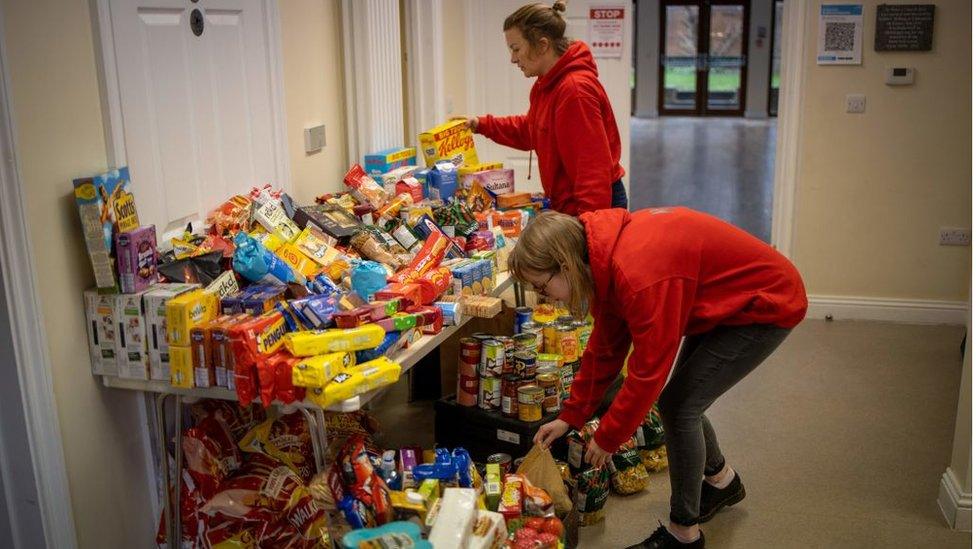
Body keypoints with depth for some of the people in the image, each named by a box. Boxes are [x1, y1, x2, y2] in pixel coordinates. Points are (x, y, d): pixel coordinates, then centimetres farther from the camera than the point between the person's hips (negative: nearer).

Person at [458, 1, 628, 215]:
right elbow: (531, 129, 26)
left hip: (592, 210, -9)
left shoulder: (575, 89, -22)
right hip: (568, 206, 9)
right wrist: (481, 125, 19)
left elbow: (593, 166, -25)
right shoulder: (549, 84, 10)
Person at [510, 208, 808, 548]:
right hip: (724, 301, 9)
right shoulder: (606, 254, -7)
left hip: (768, 305, -9)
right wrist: (570, 417, 6)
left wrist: (607, 439, -13)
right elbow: (605, 348, 3)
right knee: (681, 398, 13)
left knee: (679, 405, -10)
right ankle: (721, 482, 40)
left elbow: (648, 371, -27)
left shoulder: (638, 274, -36)